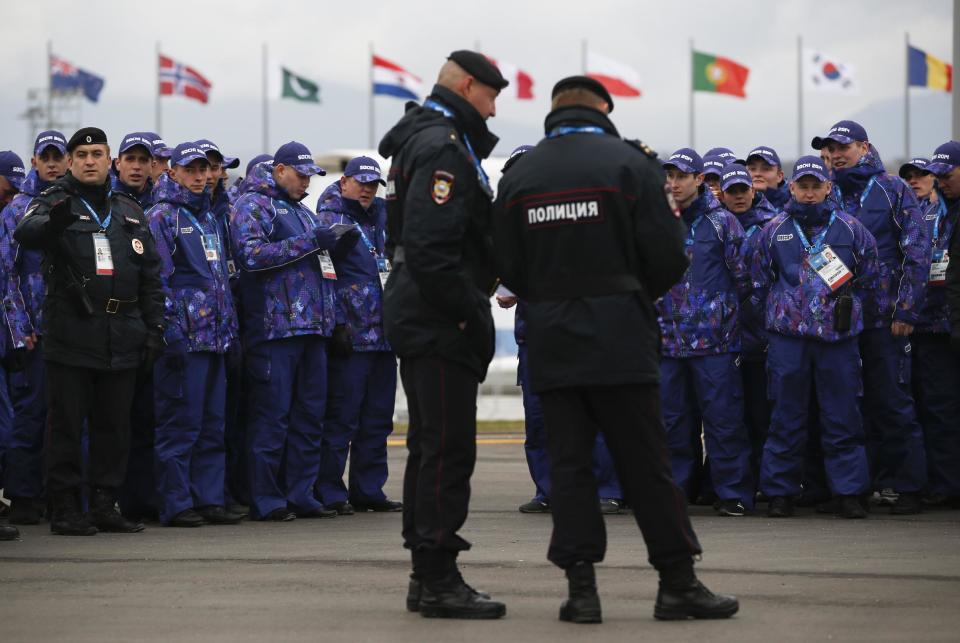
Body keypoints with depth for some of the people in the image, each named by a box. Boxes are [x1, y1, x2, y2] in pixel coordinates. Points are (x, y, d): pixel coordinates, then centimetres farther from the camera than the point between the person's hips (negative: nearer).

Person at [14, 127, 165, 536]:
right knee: (67, 423, -1)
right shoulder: (56, 202, 1)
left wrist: (153, 327, 10)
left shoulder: (129, 211, 16)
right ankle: (66, 508, 3)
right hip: (71, 330, -4)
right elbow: (25, 233, -23)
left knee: (114, 425, 7)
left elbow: (150, 275, 18)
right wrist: (52, 222, -45)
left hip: (122, 337, 5)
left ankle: (104, 505, 15)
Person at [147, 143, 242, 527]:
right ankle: (176, 505, -3)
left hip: (215, 337, 8)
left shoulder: (210, 218, 19)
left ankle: (208, 500, 12)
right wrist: (170, 332, -18)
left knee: (212, 424, 8)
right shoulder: (161, 216, -5)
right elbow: (157, 278, -13)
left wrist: (231, 330, 18)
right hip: (183, 337, -8)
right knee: (180, 423, -6)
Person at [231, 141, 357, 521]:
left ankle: (301, 494, 13)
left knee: (310, 415, 8)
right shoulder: (253, 205, -2)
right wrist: (307, 244, -17)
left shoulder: (303, 211, 24)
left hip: (313, 328, 8)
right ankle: (266, 500, -4)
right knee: (271, 415, -7)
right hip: (274, 328, -8)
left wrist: (336, 247, 11)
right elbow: (251, 254, -17)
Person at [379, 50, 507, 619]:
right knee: (449, 449, -9)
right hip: (440, 321, -11)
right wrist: (471, 315, -20)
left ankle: (427, 574, 20)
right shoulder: (444, 149, -15)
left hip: (420, 317, 11)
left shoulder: (430, 140, 18)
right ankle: (438, 578, -7)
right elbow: (430, 251, -25)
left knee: (431, 445, 14)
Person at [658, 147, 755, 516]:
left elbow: (742, 275, 0)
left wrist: (723, 310, 2)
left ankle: (733, 493, -1)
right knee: (673, 419, 8)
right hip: (669, 337, 5)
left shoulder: (721, 222, 0)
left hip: (715, 338, -5)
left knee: (722, 416, -5)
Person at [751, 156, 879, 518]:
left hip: (838, 337, 0)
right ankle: (780, 494, 9)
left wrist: (848, 309, 10)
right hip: (787, 337, 0)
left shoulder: (850, 229, 6)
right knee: (787, 418, 4)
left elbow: (869, 278, 13)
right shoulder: (774, 231, 8)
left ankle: (848, 492, 6)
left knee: (842, 417, 1)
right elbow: (759, 282, 15)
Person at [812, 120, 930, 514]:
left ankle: (909, 486, 1)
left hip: (884, 317, -4)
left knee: (892, 402, -5)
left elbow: (918, 251, -3)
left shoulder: (892, 190, 1)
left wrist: (906, 309, -9)